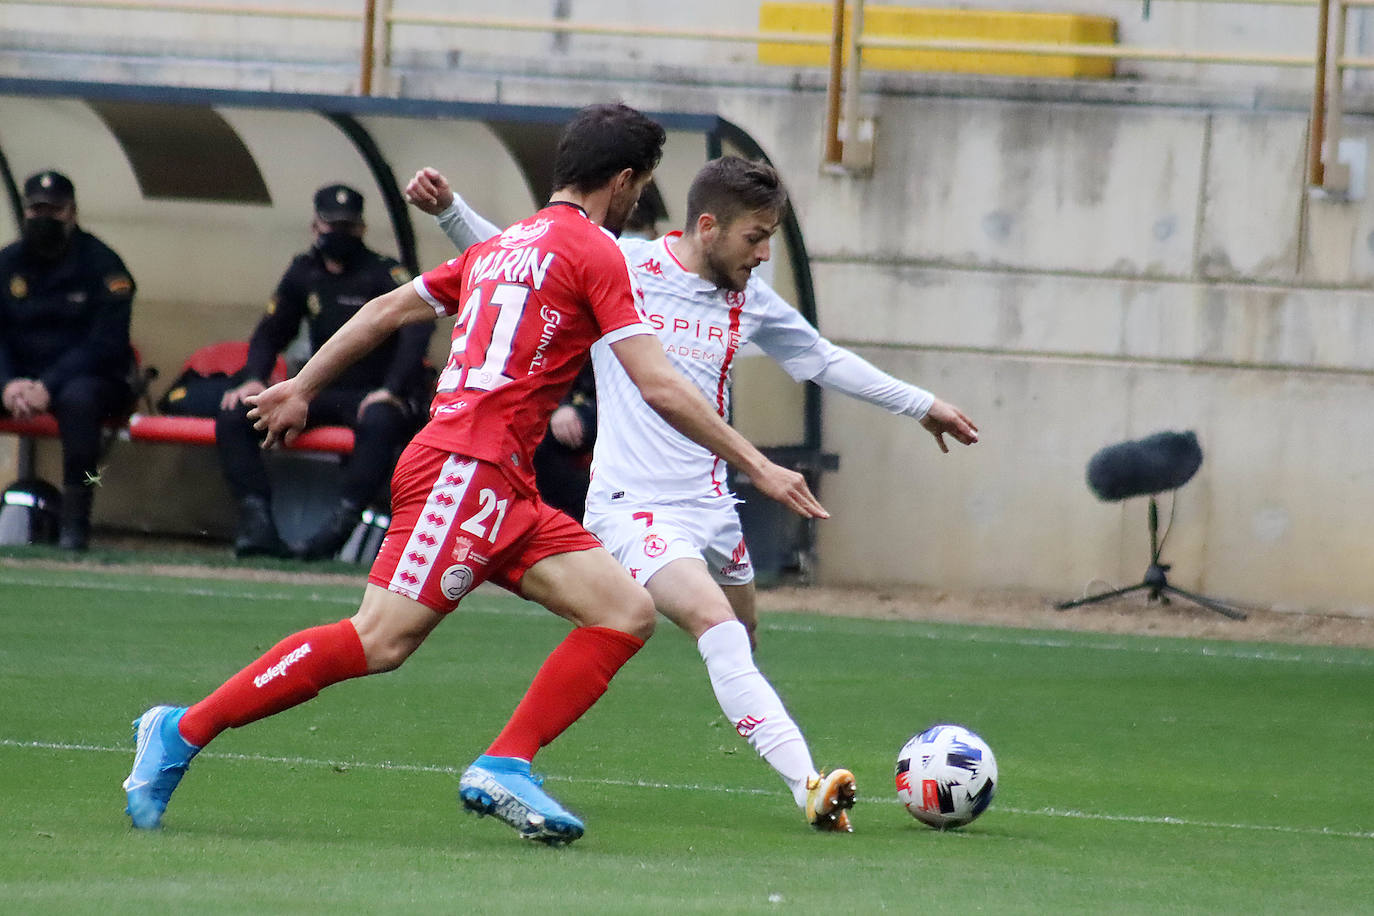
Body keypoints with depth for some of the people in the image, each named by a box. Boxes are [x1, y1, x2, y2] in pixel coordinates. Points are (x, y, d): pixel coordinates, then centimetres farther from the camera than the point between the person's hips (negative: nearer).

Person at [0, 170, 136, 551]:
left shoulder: (101, 265, -5)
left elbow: (105, 344, -13)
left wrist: (49, 386, -24)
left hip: (90, 379, -4)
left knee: (78, 397, -39)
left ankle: (75, 522, -35)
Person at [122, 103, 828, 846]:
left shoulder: (505, 246, 23)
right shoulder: (595, 252, -3)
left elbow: (387, 310, 27)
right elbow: (658, 387, -8)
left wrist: (301, 388, 36)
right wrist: (756, 466, -3)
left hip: (503, 491, 10)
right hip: (468, 470, -10)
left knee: (628, 613, 0)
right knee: (380, 640, -15)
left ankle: (504, 768, -9)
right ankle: (183, 732, -8)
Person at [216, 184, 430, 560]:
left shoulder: (385, 274, -6)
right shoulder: (304, 272, 11)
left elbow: (416, 331, -20)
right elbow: (271, 331, 17)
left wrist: (391, 391, -33)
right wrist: (254, 380, -2)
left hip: (374, 397, -6)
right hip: (321, 394, 6)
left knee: (379, 423, -42)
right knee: (233, 414, -13)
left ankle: (339, 525, -46)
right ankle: (257, 519, -26)